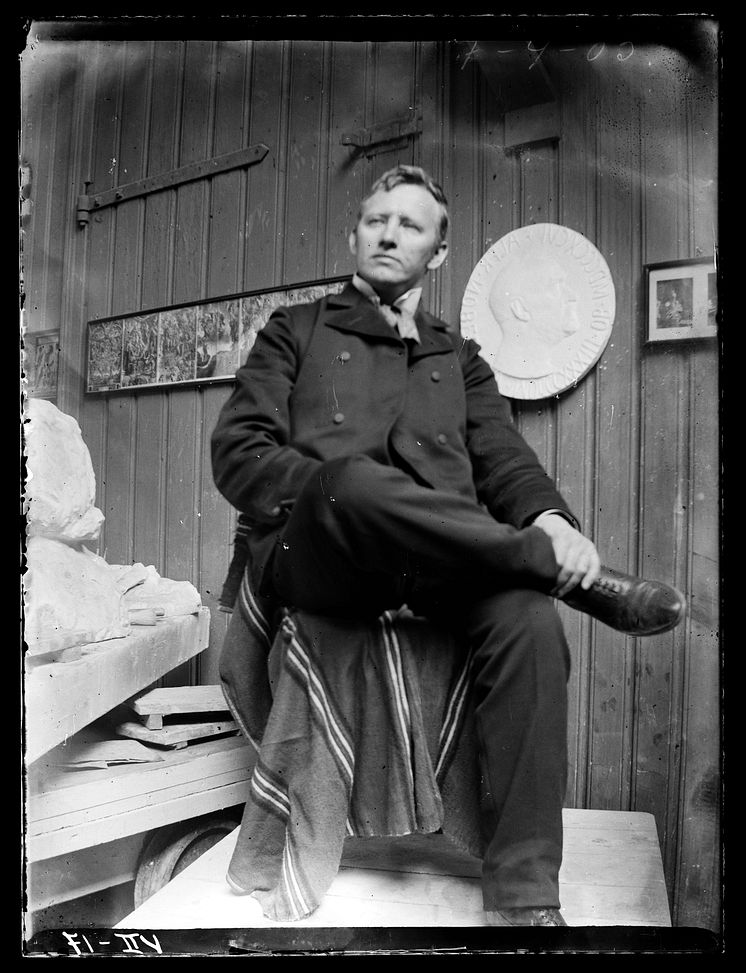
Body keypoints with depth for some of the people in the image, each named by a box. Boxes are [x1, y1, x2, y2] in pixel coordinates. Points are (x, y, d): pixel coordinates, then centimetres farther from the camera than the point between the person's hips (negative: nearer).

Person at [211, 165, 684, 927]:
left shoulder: (459, 359, 26)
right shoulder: (297, 331, 19)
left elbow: (504, 459, 10)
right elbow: (239, 453, 6)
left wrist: (549, 519, -14)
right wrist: (337, 493, -13)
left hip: (439, 566, 3)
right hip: (309, 556, -2)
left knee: (527, 617, -29)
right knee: (355, 480, -36)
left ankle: (523, 896, -22)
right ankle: (576, 576, -20)